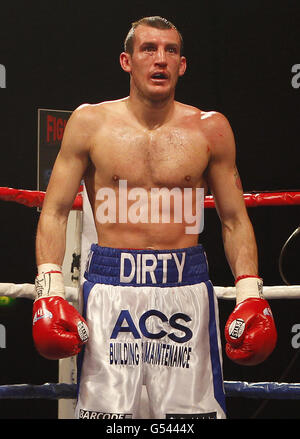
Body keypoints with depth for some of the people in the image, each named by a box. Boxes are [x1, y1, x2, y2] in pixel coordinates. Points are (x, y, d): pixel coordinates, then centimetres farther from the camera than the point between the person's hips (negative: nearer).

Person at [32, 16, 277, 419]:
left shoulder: (210, 129, 6)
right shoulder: (90, 123, 3)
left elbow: (235, 221, 11)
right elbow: (55, 211, 5)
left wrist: (250, 294, 0)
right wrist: (49, 291, -6)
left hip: (187, 287, 1)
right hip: (111, 286, -1)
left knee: (193, 410, -1)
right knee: (106, 410, -3)